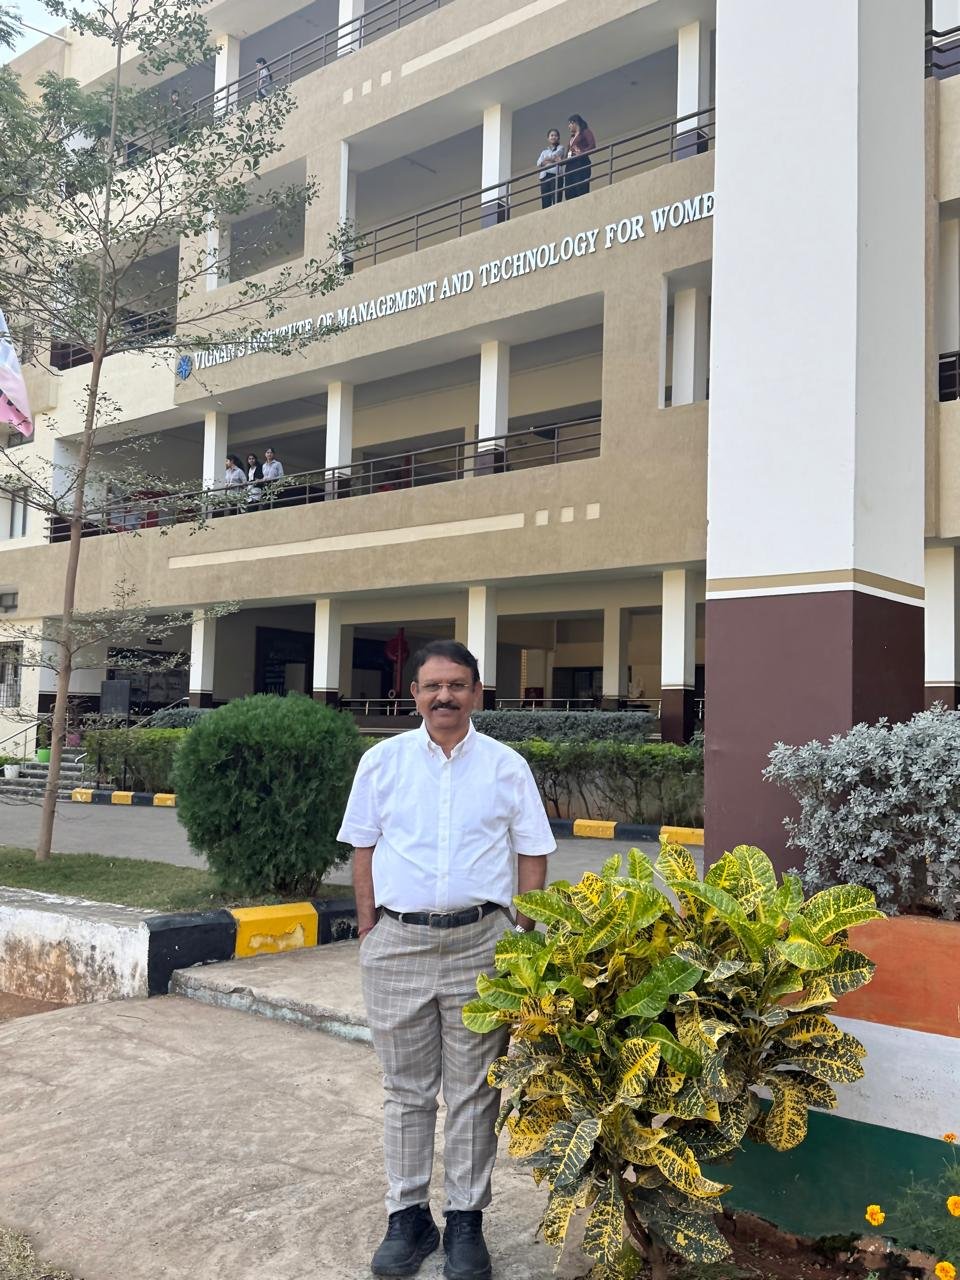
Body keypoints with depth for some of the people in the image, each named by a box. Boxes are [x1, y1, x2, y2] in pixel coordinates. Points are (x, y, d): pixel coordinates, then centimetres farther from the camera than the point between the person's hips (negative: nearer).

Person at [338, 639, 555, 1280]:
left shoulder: (508, 766, 2)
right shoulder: (383, 761, 3)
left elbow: (532, 855, 6)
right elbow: (363, 849, 7)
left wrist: (521, 938, 0)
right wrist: (369, 931, 3)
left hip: (480, 943, -1)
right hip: (398, 941, 1)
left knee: (473, 1092, 7)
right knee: (406, 1089, 11)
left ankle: (466, 1221, 20)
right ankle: (408, 1217, 24)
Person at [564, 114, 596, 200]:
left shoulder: (586, 132, 10)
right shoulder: (572, 137, 29)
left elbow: (592, 146, -4)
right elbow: (568, 151, 21)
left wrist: (581, 152, -16)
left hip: (581, 163, -7)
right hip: (570, 165, 7)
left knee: (581, 191, -18)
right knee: (569, 193, -6)